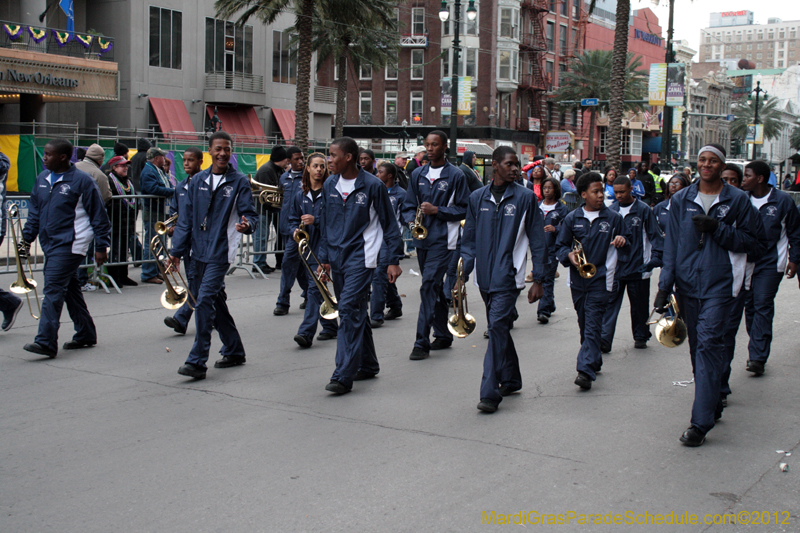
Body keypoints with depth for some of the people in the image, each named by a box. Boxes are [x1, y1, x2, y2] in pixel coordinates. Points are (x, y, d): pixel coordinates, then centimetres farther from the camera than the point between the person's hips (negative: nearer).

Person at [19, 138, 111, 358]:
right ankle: (85, 334, 24)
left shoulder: (82, 181, -10)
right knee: (70, 290, 14)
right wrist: (27, 238, 13)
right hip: (49, 244, 8)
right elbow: (34, 212, 19)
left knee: (53, 290, -13)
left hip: (70, 245, -8)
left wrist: (101, 246, -8)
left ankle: (46, 342, -14)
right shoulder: (42, 179, 10)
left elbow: (99, 215, -8)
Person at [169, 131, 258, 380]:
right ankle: (234, 351, 29)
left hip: (220, 253, -6)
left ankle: (197, 361, -10)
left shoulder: (239, 182, -2)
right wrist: (177, 250, 7)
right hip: (199, 252, 6)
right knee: (215, 302, 14)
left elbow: (250, 213, -5)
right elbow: (186, 217, 11)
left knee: (204, 302, -14)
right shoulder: (198, 180, 10)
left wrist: (247, 224, -29)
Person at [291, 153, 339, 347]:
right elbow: (293, 218, 18)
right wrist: (295, 231, -2)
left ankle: (306, 333, -16)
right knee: (317, 288, 13)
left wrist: (316, 220, -19)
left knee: (315, 287, -13)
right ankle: (330, 327, 27)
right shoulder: (301, 195, 11)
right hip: (307, 248, 6)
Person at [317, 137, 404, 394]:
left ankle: (343, 376, -14)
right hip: (337, 258, 6)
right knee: (356, 313, 14)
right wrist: (324, 258, 15)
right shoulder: (329, 185, 8)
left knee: (349, 309, -15)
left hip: (361, 257, -6)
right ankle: (368, 365, 28)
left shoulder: (372, 185, -8)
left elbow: (388, 223, -3)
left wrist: (394, 260, -5)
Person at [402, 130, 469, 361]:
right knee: (435, 287, 14)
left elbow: (464, 209, -4)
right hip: (422, 238, 6)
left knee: (429, 286, -15)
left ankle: (422, 343, -14)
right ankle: (443, 335, 27)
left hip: (443, 240, -6)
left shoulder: (455, 175, -3)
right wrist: (412, 220, -7)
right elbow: (408, 204, 14)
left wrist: (437, 210, -16)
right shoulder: (418, 174, 11)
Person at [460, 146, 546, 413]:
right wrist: (462, 275, 7)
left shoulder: (525, 197, -1)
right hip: (484, 276, 4)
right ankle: (511, 380, 32)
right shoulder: (477, 198, 8)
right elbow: (469, 239, 13)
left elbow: (537, 241, 1)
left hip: (508, 276, -4)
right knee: (499, 329, 15)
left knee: (497, 327, -13)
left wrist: (538, 280, -2)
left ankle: (490, 393, -12)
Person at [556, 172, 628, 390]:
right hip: (578, 279, 3)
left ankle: (586, 370, -20)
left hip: (601, 278, -3)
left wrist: (622, 241, -11)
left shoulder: (613, 218, 5)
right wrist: (569, 255, -11)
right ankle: (594, 362, 30)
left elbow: (625, 249, 13)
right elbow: (560, 246, 11)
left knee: (593, 325, -12)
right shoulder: (572, 218, 7)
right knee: (584, 324, 13)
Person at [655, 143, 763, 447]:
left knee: (708, 343, -14)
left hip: (721, 284, -4)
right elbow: (671, 244, 8)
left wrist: (719, 229, -12)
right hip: (688, 283, 4)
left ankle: (701, 422, -13)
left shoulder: (737, 200, 2)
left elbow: (752, 241, 1)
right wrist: (664, 285, 0)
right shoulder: (681, 200, 8)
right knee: (698, 347, 11)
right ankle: (713, 404, 30)